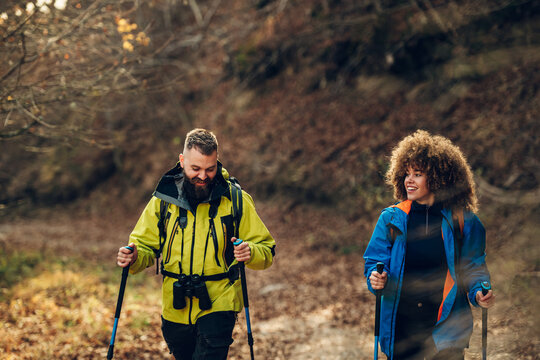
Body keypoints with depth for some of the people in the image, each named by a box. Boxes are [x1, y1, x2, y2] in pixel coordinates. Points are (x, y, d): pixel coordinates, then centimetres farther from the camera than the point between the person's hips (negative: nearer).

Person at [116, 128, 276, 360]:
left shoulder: (235, 199, -6)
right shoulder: (164, 198, 0)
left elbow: (267, 251, -3)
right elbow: (146, 245, 7)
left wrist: (250, 253, -27)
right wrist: (134, 258, -16)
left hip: (218, 306, -3)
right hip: (175, 308, 3)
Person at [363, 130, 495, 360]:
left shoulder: (463, 222, 2)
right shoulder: (391, 219, 5)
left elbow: (473, 267, 7)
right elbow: (375, 260, 7)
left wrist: (479, 293, -12)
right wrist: (375, 278, -14)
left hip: (446, 325, -1)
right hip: (401, 323, 1)